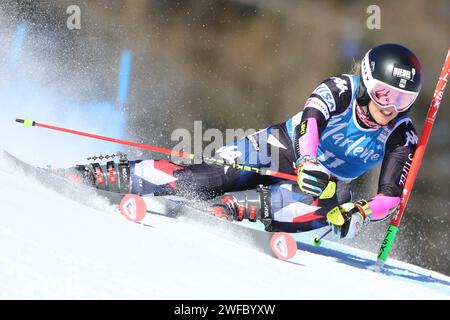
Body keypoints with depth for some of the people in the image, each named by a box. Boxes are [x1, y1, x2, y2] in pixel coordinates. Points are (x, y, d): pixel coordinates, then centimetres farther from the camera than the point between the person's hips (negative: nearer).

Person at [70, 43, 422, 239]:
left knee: (330, 203, -36)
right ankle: (103, 176, -15)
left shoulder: (402, 137, -14)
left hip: (328, 182, 1)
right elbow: (311, 118, -38)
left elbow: (391, 196, -17)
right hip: (286, 147, -1)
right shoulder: (341, 88, -20)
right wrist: (308, 163, -58)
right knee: (209, 174, -22)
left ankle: (224, 208, -40)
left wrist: (360, 212, -38)